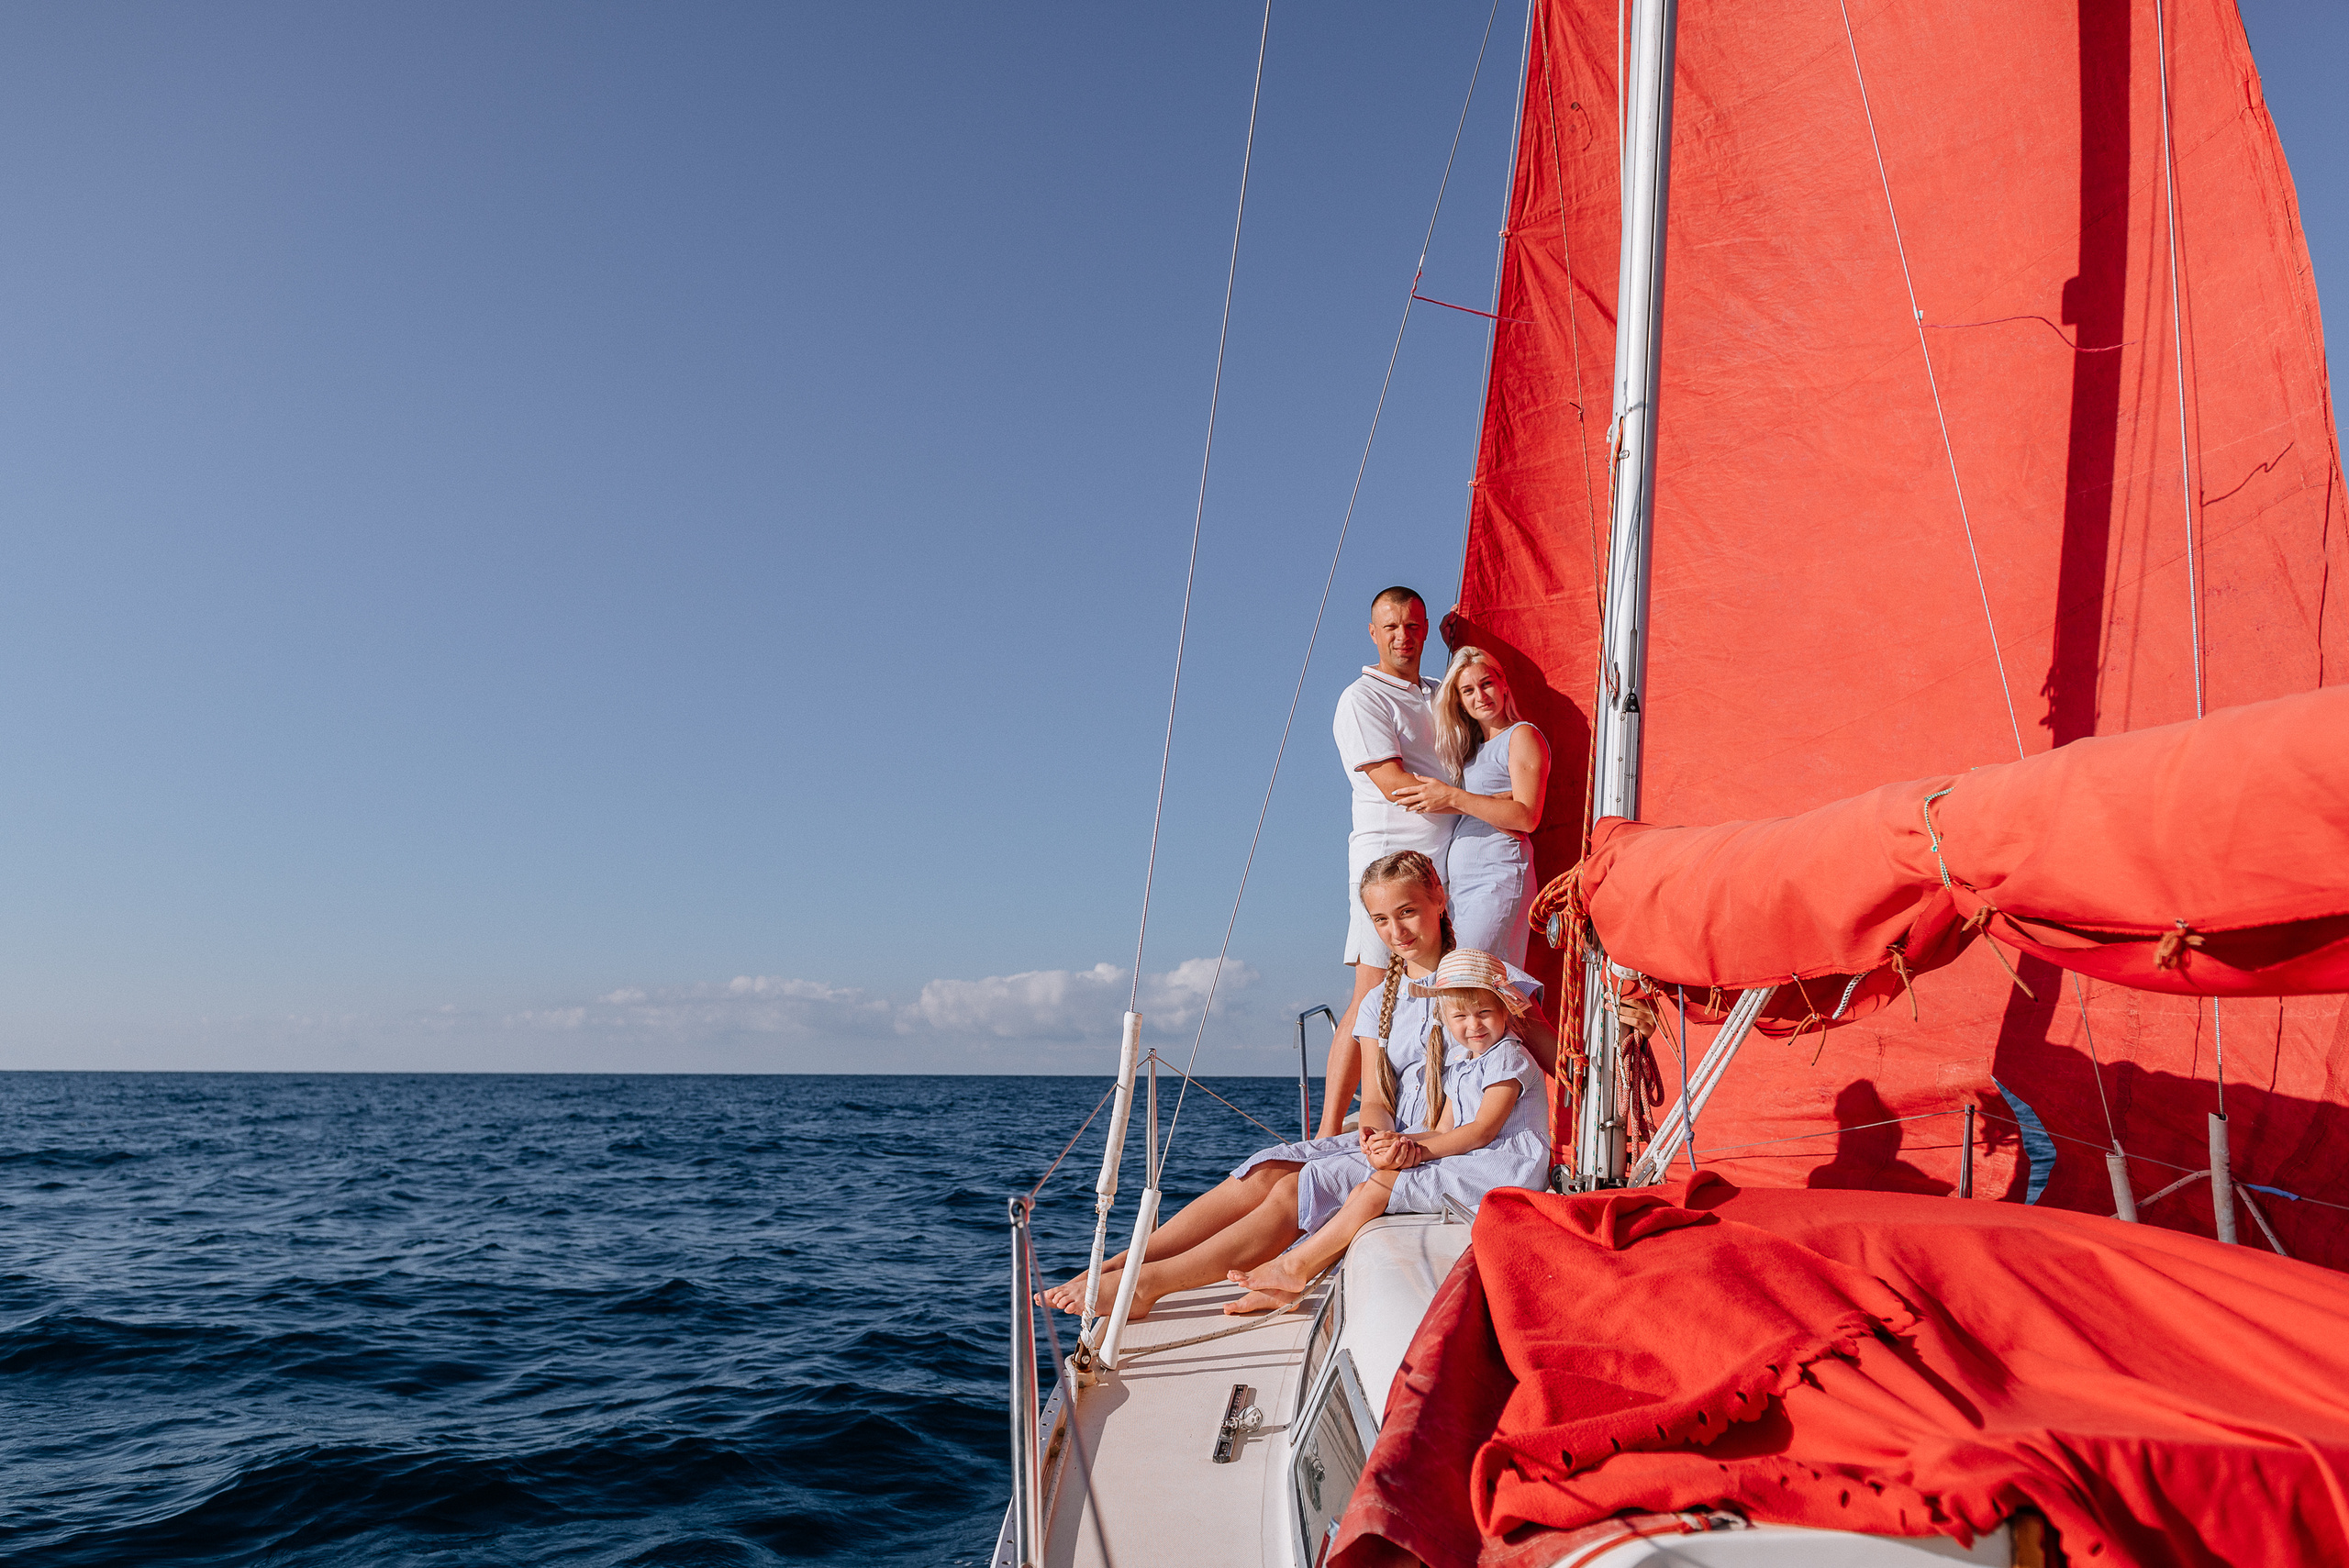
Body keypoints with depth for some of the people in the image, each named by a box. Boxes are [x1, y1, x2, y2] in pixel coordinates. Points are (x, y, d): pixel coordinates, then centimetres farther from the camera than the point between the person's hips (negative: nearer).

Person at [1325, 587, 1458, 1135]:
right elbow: (1395, 785, -12)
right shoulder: (1362, 699, -1)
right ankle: (1328, 1134, -6)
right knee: (1371, 1001, -9)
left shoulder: (1440, 696, 23)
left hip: (1448, 861, 7)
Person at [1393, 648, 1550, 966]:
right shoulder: (1471, 747, 24)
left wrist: (1453, 798, -14)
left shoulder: (1523, 736, 1)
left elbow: (1528, 817, -12)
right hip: (1458, 879, 8)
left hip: (1498, 877, -8)